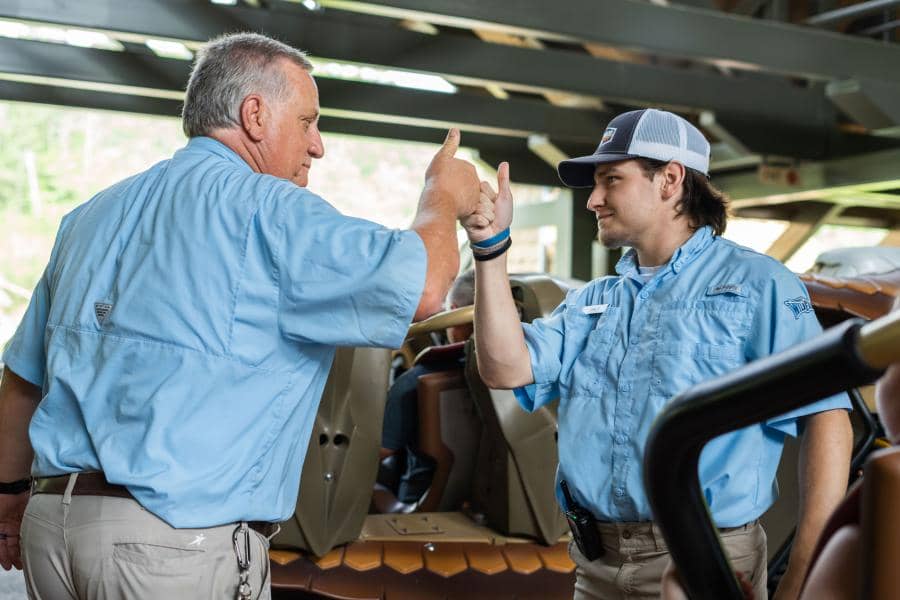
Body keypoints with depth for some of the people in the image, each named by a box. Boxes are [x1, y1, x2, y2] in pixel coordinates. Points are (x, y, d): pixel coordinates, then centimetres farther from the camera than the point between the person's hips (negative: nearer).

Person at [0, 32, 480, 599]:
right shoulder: (263, 210, -10)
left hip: (54, 519, 8)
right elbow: (419, 286, -17)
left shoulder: (98, 212, 14)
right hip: (176, 539, -8)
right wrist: (443, 197, 4)